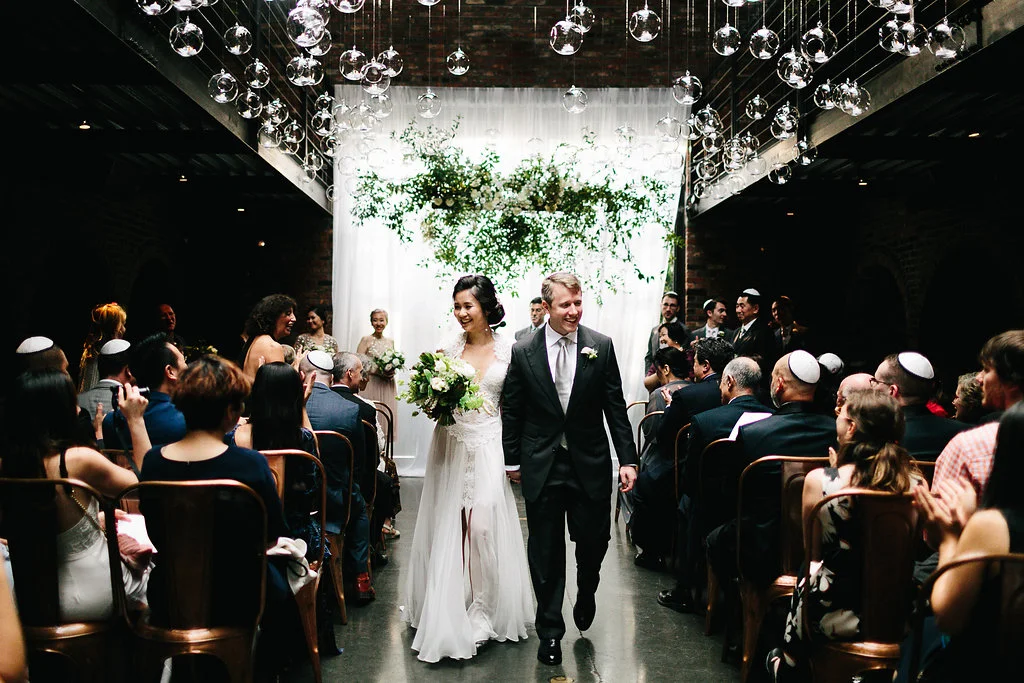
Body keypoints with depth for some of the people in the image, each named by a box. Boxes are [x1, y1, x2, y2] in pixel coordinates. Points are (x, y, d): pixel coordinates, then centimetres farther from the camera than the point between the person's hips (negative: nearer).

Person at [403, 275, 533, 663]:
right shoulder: (450, 348, 5)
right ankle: (448, 612, 22)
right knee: (447, 527, 6)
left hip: (488, 446, -2)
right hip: (451, 445, 2)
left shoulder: (508, 349, -1)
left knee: (483, 524, -8)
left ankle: (483, 609, 11)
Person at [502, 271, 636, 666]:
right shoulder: (523, 352, -4)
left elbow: (615, 408, -1)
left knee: (594, 541, 9)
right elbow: (511, 411, 4)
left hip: (590, 465, 0)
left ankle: (586, 594, 43)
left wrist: (627, 459, -4)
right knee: (545, 552, 8)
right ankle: (550, 631, 24)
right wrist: (512, 459, 6)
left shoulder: (601, 347, -3)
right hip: (541, 467, 0)